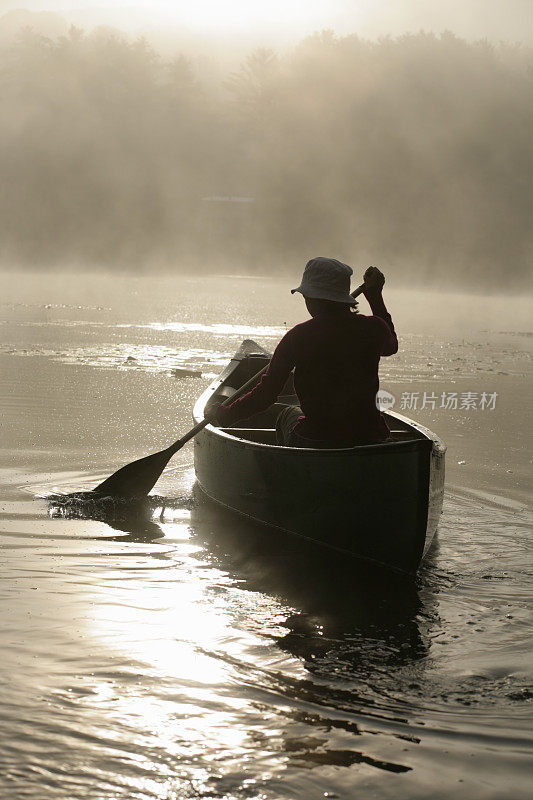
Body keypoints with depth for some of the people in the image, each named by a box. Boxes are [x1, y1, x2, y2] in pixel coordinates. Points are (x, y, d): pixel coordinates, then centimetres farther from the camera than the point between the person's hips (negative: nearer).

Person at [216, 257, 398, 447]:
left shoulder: (299, 335, -9)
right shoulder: (373, 327, -2)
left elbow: (266, 394, -6)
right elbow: (391, 346, 25)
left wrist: (225, 416, 10)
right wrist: (375, 295, 31)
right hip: (372, 438, 3)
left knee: (289, 414, 33)